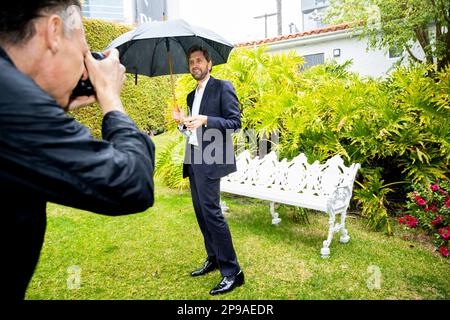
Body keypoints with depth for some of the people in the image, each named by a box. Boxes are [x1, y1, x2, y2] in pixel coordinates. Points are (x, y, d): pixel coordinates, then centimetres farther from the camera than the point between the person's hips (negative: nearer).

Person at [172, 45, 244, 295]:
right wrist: (182, 122, 4)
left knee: (211, 211, -11)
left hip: (210, 159, -8)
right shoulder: (192, 95, 21)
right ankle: (214, 259, 26)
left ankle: (232, 272, -2)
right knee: (200, 211, 12)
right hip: (193, 159, 9)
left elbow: (235, 122, -10)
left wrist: (206, 120, -22)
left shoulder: (223, 87, -3)